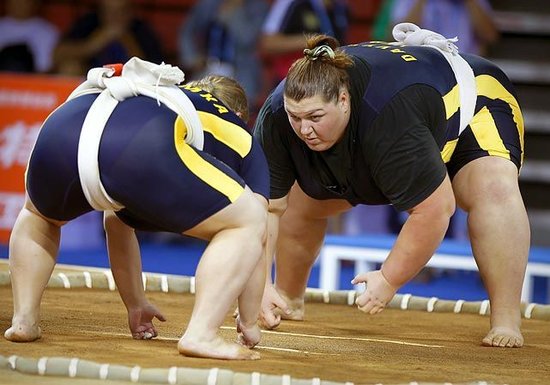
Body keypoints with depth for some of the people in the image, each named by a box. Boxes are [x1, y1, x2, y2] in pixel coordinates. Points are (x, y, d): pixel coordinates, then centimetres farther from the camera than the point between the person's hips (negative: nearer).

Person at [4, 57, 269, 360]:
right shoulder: (239, 134, 34)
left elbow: (116, 222, 53)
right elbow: (255, 240, 27)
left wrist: (135, 305, 60)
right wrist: (249, 323, 37)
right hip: (143, 150, -6)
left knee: (39, 215, 41)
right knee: (248, 222, 14)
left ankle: (24, 320, 26)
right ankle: (200, 334, -1)